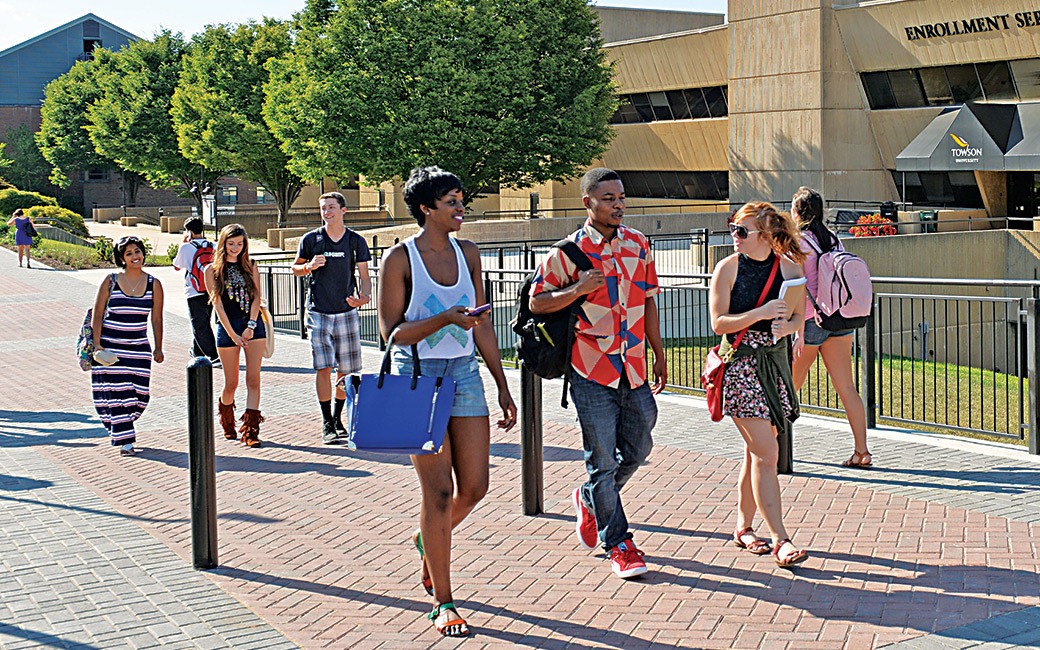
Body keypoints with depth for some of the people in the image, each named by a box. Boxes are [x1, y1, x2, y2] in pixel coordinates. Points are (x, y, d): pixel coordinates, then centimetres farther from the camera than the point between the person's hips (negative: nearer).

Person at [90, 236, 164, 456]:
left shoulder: (153, 284, 4)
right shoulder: (111, 282, -1)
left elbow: (157, 319, 8)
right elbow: (97, 315, -1)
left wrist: (158, 348, 6)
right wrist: (96, 345, -8)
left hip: (138, 347, 2)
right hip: (109, 345, -2)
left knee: (138, 394, -2)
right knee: (116, 392, -8)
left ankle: (120, 427, 25)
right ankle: (124, 441, -3)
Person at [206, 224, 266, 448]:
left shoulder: (250, 266, 9)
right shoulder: (212, 270, 1)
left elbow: (256, 297, 3)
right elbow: (218, 305, -4)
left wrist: (250, 326, -10)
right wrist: (233, 335, -12)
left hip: (253, 326, 2)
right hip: (227, 328, -2)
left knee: (253, 379, -9)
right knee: (231, 383, 3)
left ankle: (251, 430, -10)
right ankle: (227, 423, 31)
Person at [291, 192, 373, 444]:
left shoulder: (356, 241, 3)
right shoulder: (311, 239, 2)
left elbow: (364, 276, 5)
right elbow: (296, 267, 13)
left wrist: (364, 297, -15)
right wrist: (310, 266, -9)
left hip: (346, 312, 1)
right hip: (318, 313, -1)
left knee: (345, 370, 5)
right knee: (323, 368, -9)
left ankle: (338, 418, 23)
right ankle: (327, 424, -3)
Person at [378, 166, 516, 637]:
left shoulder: (467, 254, 8)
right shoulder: (400, 259, -8)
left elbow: (483, 325, 12)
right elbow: (391, 332, -10)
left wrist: (502, 388, 11)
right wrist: (445, 319, -24)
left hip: (464, 373, 5)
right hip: (417, 374, -5)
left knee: (475, 487, 3)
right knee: (438, 492, -6)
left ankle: (429, 540, 36)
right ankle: (442, 603, 4)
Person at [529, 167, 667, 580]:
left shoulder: (638, 244, 8)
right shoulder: (569, 252, -6)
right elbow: (537, 302, -4)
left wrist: (658, 355, 16)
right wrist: (579, 289, -20)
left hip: (633, 367, 5)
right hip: (592, 370, -5)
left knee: (638, 449, 13)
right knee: (602, 459, -2)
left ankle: (590, 500, 39)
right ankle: (618, 545, 9)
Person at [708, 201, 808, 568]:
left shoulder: (789, 268, 3)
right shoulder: (728, 269, -5)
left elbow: (798, 317, 8)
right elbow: (719, 322, -9)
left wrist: (787, 326, -15)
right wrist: (761, 314, -21)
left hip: (774, 363, 4)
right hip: (740, 364, -4)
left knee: (756, 451, 12)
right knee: (767, 454, -11)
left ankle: (743, 527, 26)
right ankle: (779, 539, -9)